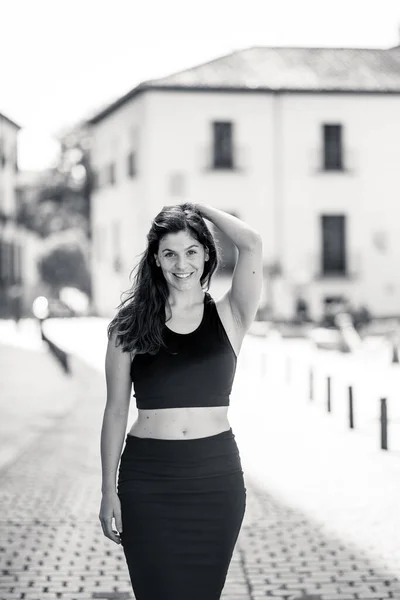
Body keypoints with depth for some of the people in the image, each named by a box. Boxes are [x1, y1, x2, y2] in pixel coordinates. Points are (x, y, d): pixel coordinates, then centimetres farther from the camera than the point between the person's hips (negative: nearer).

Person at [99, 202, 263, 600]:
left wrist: (200, 208, 2)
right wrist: (109, 491, 2)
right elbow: (116, 411, 5)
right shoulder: (130, 325, 3)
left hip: (216, 477, 1)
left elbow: (251, 243, -12)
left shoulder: (227, 317, 3)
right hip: (147, 478, 0)